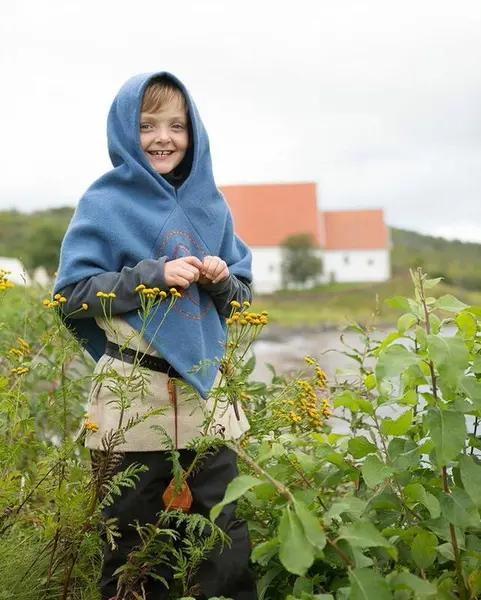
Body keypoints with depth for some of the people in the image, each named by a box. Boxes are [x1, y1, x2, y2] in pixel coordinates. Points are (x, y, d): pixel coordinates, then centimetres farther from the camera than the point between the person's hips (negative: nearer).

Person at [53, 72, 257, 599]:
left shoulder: (210, 204, 10)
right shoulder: (105, 204, -2)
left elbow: (240, 297, 15)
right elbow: (72, 294, -7)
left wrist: (222, 281, -7)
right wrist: (154, 274, -16)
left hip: (207, 391, 4)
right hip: (134, 397, -3)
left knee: (228, 548, 8)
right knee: (135, 553, 8)